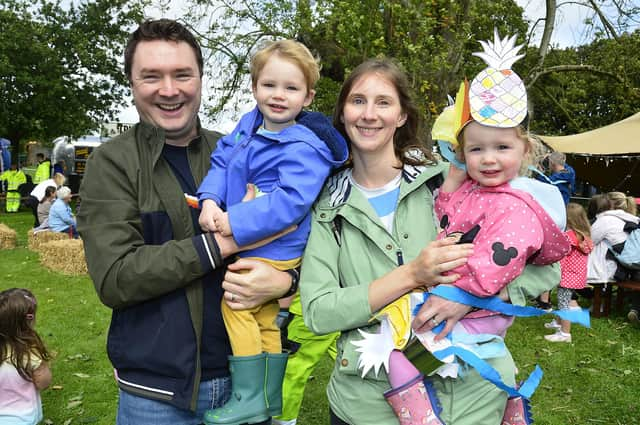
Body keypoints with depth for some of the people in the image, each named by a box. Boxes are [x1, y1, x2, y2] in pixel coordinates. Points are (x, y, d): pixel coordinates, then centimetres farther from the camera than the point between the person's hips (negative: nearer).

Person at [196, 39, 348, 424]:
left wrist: (236, 222, -30)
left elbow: (291, 201, -30)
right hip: (244, 245, 8)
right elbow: (222, 161, 5)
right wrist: (211, 200, -13)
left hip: (271, 251, -8)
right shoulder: (249, 123, 4)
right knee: (265, 320, 16)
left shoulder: (303, 148, -21)